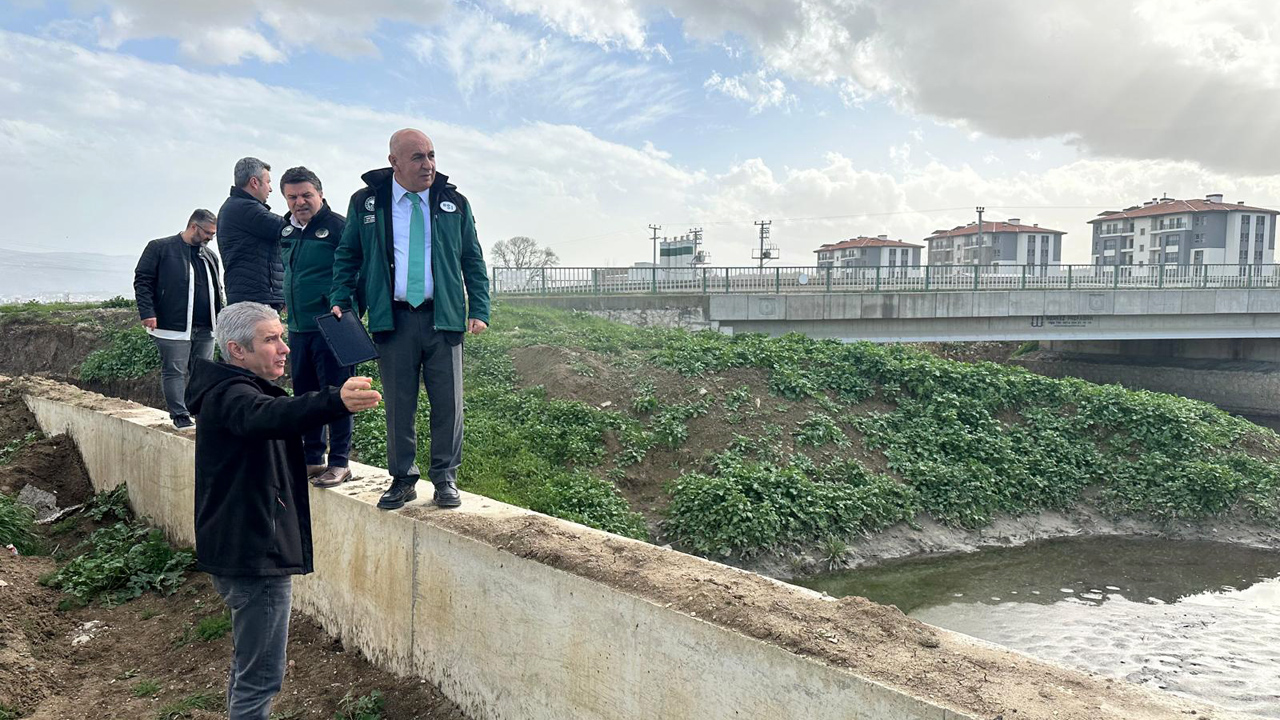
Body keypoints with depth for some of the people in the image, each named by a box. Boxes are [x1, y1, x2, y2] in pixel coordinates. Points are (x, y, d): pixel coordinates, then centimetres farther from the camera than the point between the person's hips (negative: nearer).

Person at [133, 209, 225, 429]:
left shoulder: (210, 256, 17)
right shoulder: (160, 248, 0)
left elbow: (217, 291, 25)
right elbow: (142, 281, -3)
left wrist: (221, 317, 15)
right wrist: (147, 312, -11)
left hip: (204, 328, 5)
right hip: (173, 327, -5)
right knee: (174, 372, -1)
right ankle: (180, 416, 4)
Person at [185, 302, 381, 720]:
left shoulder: (234, 390, 13)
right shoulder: (230, 395, -21)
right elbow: (267, 416, -44)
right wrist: (337, 402, -62)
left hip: (246, 551, 11)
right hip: (254, 557, -11)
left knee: (248, 666, 25)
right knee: (260, 678, -3)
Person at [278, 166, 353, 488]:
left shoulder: (337, 226, -9)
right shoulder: (287, 230, 14)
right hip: (298, 328, 8)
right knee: (304, 395, 12)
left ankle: (339, 463, 6)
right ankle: (312, 459, 23)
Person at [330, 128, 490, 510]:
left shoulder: (453, 203, 7)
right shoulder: (366, 202, 5)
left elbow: (473, 261, 11)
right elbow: (347, 256, 14)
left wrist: (479, 311, 2)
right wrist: (341, 302, 2)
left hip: (442, 318, 1)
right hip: (392, 319, 0)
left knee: (448, 402, 2)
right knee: (398, 403, 5)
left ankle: (445, 478, 16)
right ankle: (402, 478, 19)